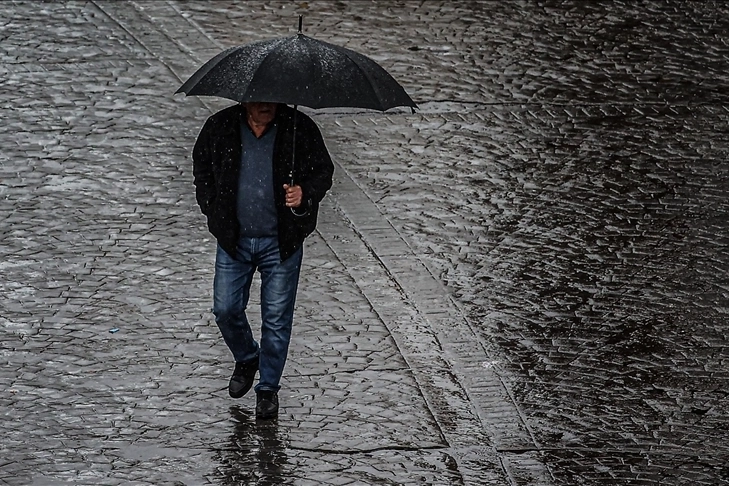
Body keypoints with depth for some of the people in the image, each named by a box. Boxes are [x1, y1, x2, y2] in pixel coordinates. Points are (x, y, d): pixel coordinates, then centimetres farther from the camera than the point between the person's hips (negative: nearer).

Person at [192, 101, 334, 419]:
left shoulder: (300, 129, -8)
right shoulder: (220, 127, -4)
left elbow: (323, 171, 1)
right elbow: (201, 169, 12)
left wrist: (305, 193, -19)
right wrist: (214, 212, 3)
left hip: (281, 241, -2)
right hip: (233, 239, 2)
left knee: (277, 318, 3)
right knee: (226, 310, 5)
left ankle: (268, 388, 19)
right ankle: (246, 359, 35)